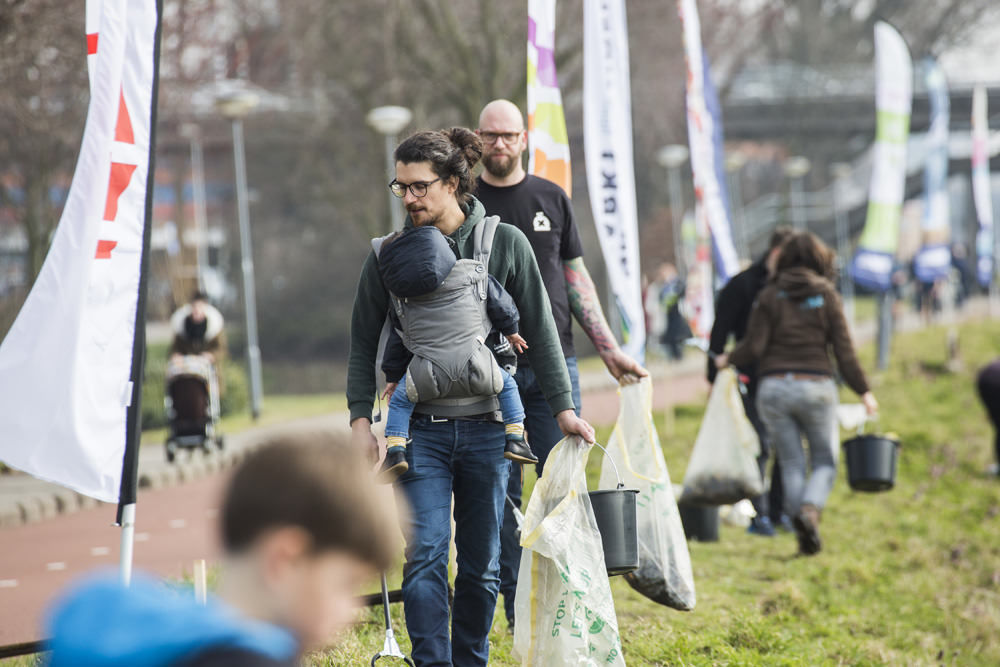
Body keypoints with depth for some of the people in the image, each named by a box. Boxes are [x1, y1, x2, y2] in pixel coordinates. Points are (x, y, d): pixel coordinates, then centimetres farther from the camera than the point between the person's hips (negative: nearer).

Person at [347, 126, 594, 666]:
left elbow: (539, 332, 6)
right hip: (421, 431, 0)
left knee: (482, 563, 6)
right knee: (424, 556, -12)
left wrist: (563, 408, 5)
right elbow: (365, 344, 10)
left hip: (487, 428, 0)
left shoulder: (504, 243, 2)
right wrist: (361, 418, 1)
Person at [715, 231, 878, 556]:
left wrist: (727, 360, 15)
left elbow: (753, 347, -5)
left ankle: (801, 527, -2)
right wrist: (864, 391, 9)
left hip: (774, 387, 1)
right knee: (824, 461, 9)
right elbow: (844, 351, 0)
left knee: (792, 463, 9)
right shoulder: (827, 296, 2)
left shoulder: (769, 296, 2)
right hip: (816, 385, -1)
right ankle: (810, 508, -19)